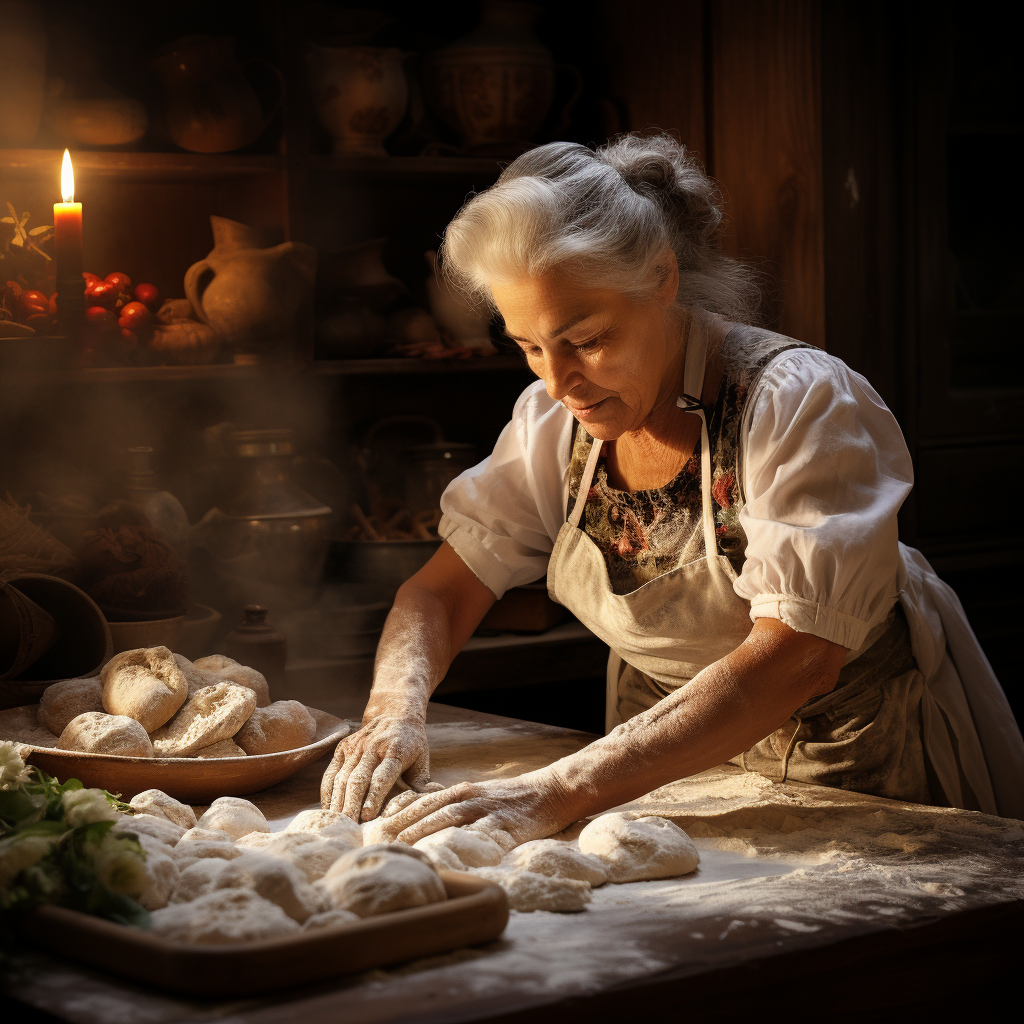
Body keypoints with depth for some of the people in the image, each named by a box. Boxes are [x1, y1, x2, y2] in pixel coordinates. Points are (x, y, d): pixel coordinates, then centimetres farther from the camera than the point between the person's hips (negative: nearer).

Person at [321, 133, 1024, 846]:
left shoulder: (798, 404, -26)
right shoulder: (556, 419, -9)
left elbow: (795, 658, -36)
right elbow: (445, 590, -2)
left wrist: (561, 792, -44)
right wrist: (395, 713, -25)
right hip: (679, 754, 3)